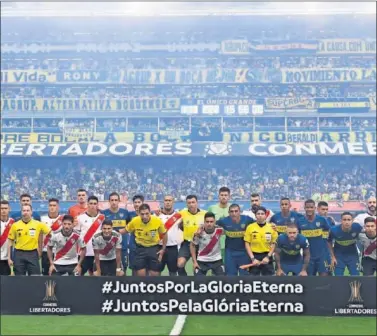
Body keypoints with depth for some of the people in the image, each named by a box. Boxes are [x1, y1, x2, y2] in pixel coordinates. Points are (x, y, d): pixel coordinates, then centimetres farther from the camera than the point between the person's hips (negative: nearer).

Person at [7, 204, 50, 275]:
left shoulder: (38, 224, -1)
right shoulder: (15, 225, 1)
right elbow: (10, 242, 6)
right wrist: (9, 257, 2)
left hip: (33, 254, 0)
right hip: (19, 254, 1)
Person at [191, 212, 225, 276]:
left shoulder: (219, 230, -19)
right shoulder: (199, 233, -20)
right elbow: (192, 245, -5)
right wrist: (194, 262, -5)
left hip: (217, 260, 1)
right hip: (202, 261, -1)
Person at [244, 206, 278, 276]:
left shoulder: (271, 227, 0)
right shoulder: (250, 227, -2)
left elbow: (274, 244, 3)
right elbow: (247, 244, -1)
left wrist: (268, 256, -7)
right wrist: (252, 258, -8)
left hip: (267, 256, 0)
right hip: (254, 256, 0)